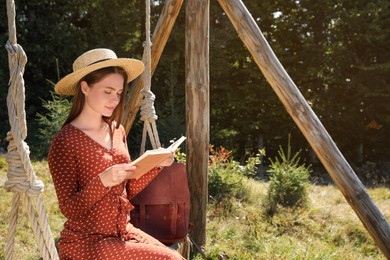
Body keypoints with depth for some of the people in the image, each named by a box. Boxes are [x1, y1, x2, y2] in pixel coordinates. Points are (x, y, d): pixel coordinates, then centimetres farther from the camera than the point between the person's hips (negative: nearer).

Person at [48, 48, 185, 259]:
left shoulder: (117, 131, 6)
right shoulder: (65, 141, -15)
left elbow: (129, 190, 10)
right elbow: (69, 209, -16)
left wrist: (155, 165, -5)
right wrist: (102, 181, -31)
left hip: (123, 232, 7)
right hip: (85, 242, -6)